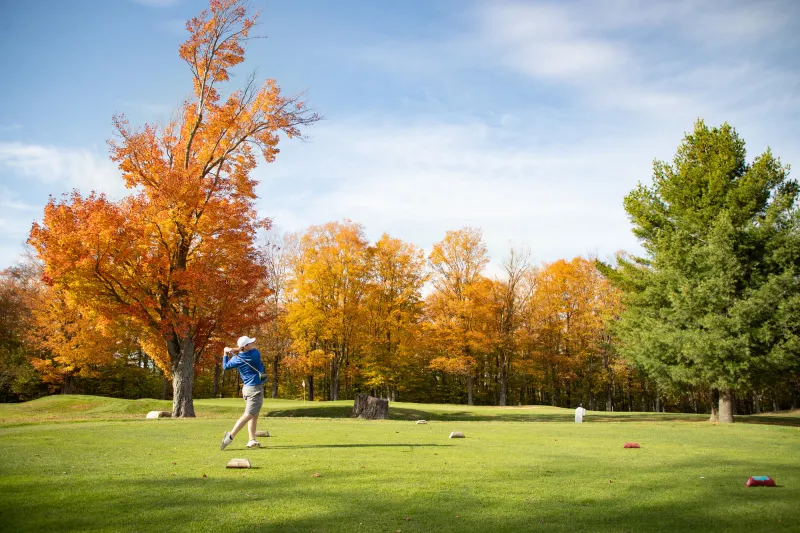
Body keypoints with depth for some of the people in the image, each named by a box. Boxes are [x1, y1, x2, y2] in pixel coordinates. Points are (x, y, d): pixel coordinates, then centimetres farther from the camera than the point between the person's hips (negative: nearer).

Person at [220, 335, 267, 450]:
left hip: (246, 388, 7)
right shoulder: (255, 354, -13)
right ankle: (231, 435, -18)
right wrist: (235, 350, 2)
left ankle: (252, 440, 10)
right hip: (255, 389, -7)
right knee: (248, 415, -9)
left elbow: (225, 366, 14)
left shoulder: (236, 359, -2)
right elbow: (252, 350, 9)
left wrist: (225, 354, 23)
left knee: (254, 415, 14)